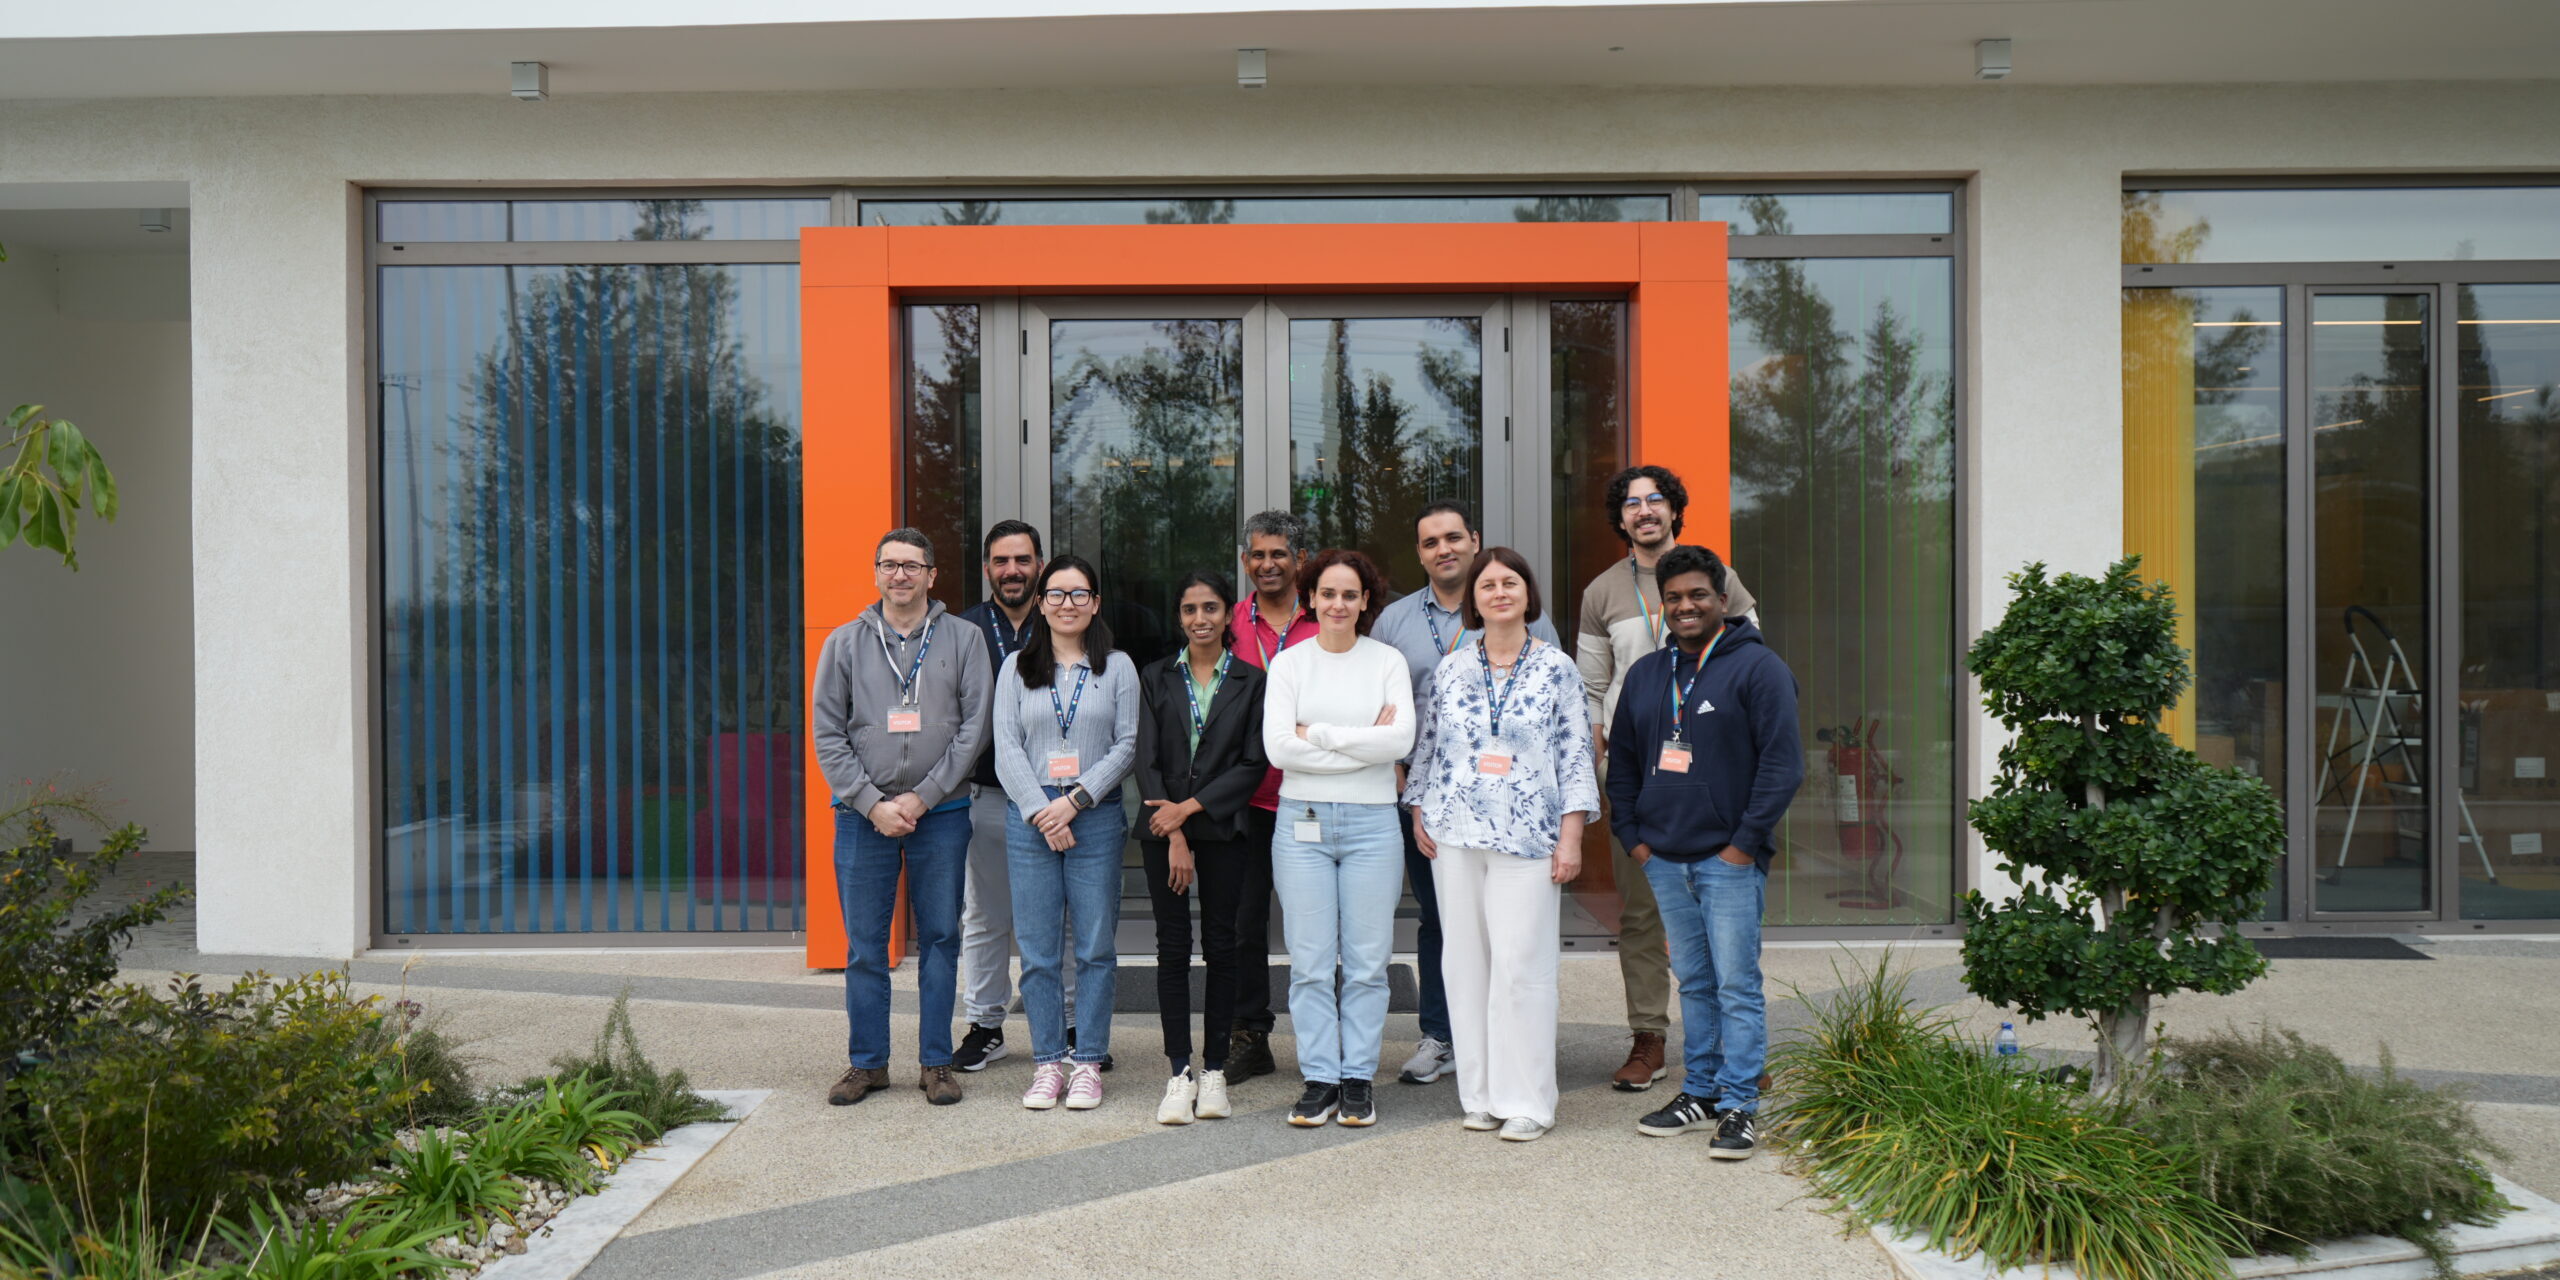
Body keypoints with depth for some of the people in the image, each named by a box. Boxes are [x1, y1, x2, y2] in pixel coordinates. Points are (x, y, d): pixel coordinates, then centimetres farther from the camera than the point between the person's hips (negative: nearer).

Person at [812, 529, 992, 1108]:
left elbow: (975, 725, -3)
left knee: (940, 938, 5)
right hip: (863, 815, 1)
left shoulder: (961, 639, 3)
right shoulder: (845, 643, 6)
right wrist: (873, 802, -8)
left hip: (941, 814, -1)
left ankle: (936, 1062, 15)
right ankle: (868, 1062, 17)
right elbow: (827, 734, 3)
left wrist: (922, 797, -10)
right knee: (865, 945, 5)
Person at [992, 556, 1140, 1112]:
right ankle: (1047, 1062, 12)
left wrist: (1075, 800, -9)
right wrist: (1041, 811, -8)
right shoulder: (1017, 668, 10)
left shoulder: (1117, 668, 7)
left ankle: (1089, 1063, 11)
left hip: (1097, 818, -1)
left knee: (1095, 946, 1)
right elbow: (1007, 747, 4)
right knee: (1038, 949, 2)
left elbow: (1127, 744, 1)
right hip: (1028, 818, 1)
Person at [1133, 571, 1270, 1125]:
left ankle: (1214, 1070, 11)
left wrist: (1190, 807, -10)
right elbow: (1147, 760, 1)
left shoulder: (1251, 681, 3)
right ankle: (1180, 1073, 6)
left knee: (1221, 945, 2)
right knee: (1173, 948, 1)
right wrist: (1174, 836, -9)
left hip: (1223, 827, -1)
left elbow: (1255, 763, -2)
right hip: (1163, 827, 1)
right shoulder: (1156, 677, 7)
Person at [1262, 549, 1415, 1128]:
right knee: (1309, 963, 2)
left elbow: (1401, 739, -9)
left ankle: (1358, 1079, 15)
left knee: (1366, 963, 3)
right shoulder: (1288, 663, 6)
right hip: (1301, 822, 0)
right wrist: (1363, 744, -9)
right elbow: (1278, 747, -7)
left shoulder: (1387, 661, 6)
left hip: (1372, 824, 0)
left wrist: (1318, 734, -8)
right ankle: (1320, 1079, 13)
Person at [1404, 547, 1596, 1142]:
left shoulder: (1556, 668, 2)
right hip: (1456, 833, 3)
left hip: (1528, 836, -3)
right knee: (1465, 961, 5)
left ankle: (1526, 1102, 4)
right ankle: (1480, 1093, 16)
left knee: (1521, 964, -6)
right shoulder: (1451, 669, 10)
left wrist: (1571, 835, -5)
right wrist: (1418, 811, 9)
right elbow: (1428, 744, 16)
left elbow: (1576, 753, 1)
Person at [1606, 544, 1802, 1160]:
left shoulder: (1758, 667, -6)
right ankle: (1699, 1093, 23)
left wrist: (1746, 841, -13)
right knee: (1694, 982, 14)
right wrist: (1632, 834, 9)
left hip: (1729, 859, -6)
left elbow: (1783, 762, -10)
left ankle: (1738, 1108, 3)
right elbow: (1622, 761, 19)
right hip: (1663, 859, 6)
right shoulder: (1645, 674, 13)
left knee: (1737, 984, -3)